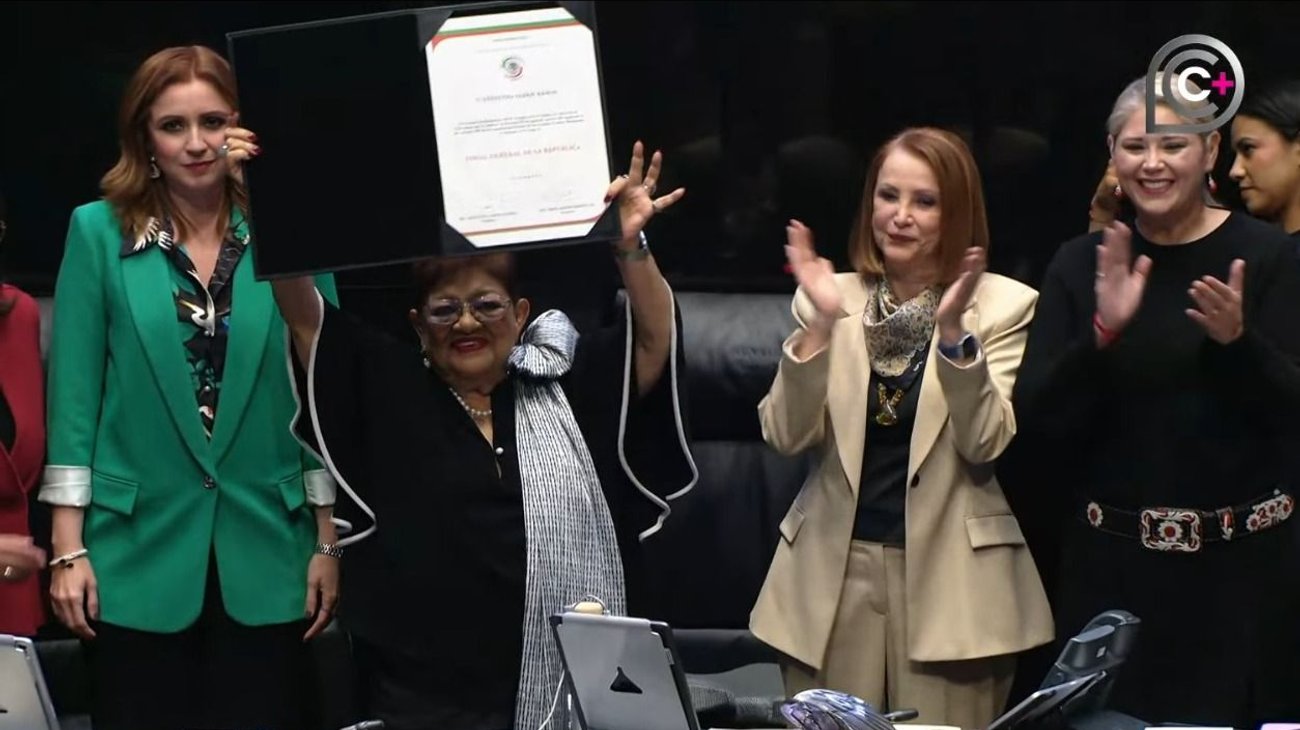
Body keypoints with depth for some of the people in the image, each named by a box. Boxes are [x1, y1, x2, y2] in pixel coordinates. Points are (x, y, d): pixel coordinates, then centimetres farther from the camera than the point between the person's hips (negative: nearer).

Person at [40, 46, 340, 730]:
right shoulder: (99, 231, 0)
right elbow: (74, 392, -1)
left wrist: (327, 544, 2)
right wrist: (68, 549, -5)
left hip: (266, 557, 1)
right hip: (139, 557, -1)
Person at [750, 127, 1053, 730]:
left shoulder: (1003, 306, -1)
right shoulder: (832, 299, 5)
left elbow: (986, 444, -10)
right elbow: (786, 436, -3)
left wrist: (954, 331, -21)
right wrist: (820, 325, -14)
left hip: (947, 577, -2)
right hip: (836, 572, 2)